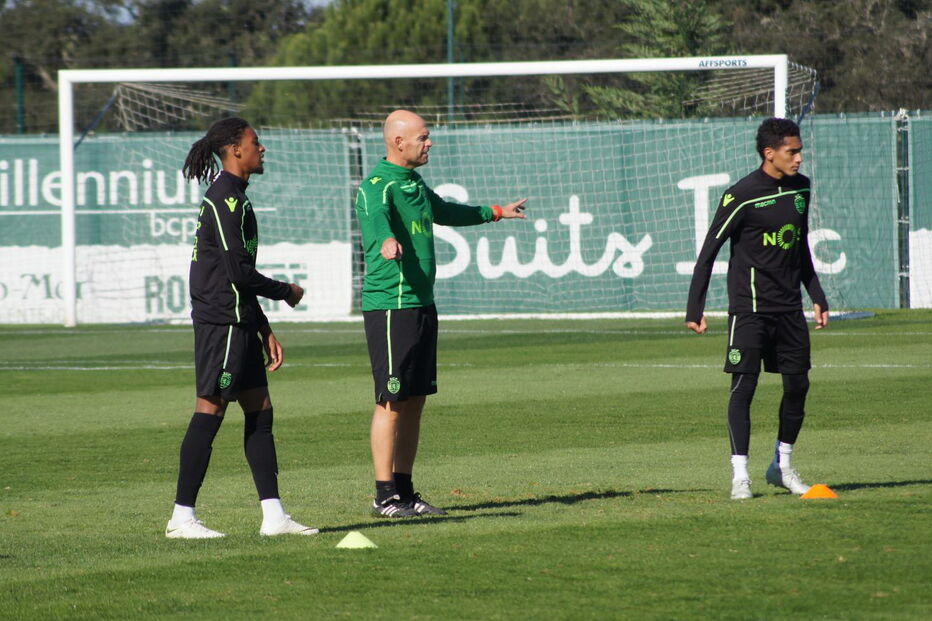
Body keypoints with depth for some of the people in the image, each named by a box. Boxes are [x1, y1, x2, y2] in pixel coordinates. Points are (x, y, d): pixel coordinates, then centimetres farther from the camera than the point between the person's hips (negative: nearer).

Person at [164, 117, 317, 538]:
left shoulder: (233, 199, 18)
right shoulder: (224, 200, -14)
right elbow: (238, 273, -19)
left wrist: (265, 331, 20)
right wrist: (286, 292, -3)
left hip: (238, 323, 10)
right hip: (221, 324, -10)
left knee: (259, 410, 8)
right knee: (210, 411, -8)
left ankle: (273, 515, 8)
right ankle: (182, 518, -5)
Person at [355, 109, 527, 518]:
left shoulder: (415, 185, 18)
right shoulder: (378, 186, -12)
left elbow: (446, 212, 39)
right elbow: (377, 216, -35)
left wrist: (495, 213, 52)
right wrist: (387, 240, -58)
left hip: (421, 305, 9)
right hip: (389, 305, -9)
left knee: (415, 401, 9)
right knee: (393, 402, -8)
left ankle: (404, 491, 14)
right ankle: (385, 495, -5)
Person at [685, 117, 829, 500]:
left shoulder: (801, 188, 8)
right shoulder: (742, 196, -12)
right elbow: (709, 251, -8)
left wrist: (817, 297, 20)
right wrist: (695, 309, -11)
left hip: (789, 307, 6)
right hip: (750, 307, -6)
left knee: (798, 384, 5)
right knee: (744, 386, -9)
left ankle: (782, 466, 20)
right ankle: (740, 474, -5)